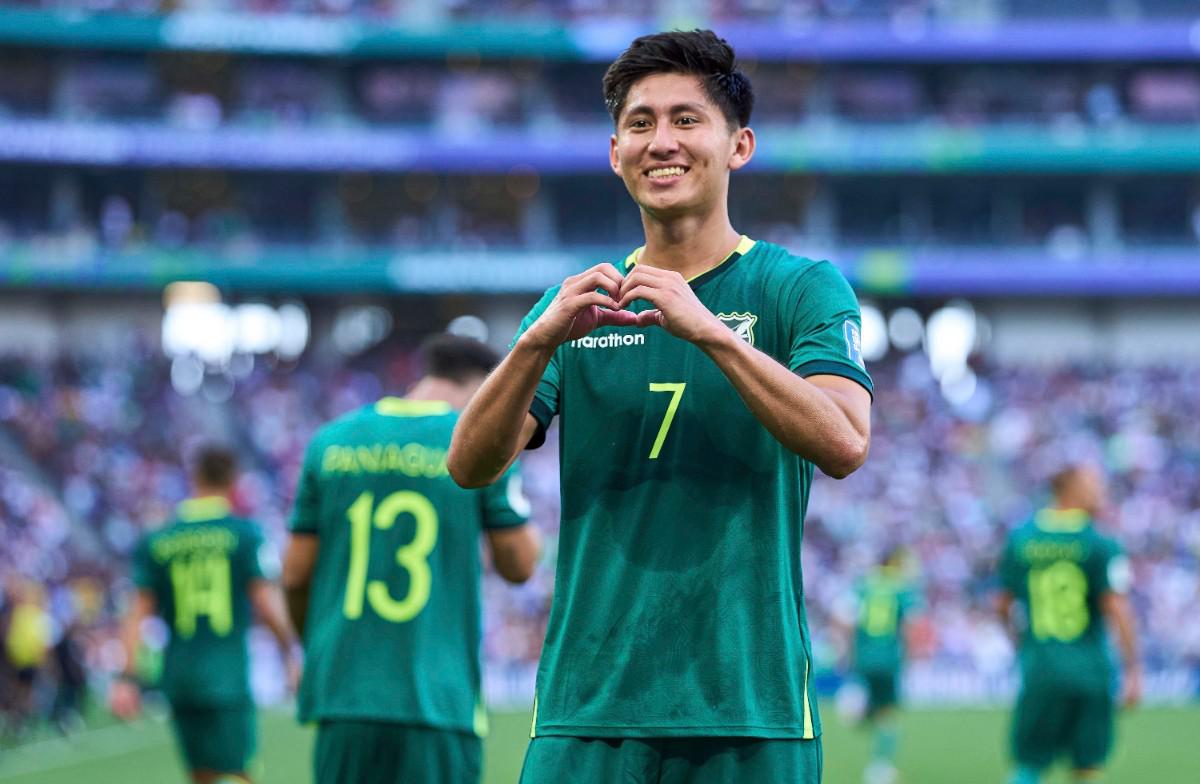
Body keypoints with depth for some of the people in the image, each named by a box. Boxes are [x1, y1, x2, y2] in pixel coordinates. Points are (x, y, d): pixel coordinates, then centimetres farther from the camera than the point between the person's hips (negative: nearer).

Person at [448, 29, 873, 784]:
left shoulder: (801, 288, 3)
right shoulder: (577, 302, 12)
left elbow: (844, 444, -14)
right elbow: (471, 466, 1)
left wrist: (710, 330, -24)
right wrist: (539, 340, -15)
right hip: (587, 711, 2)